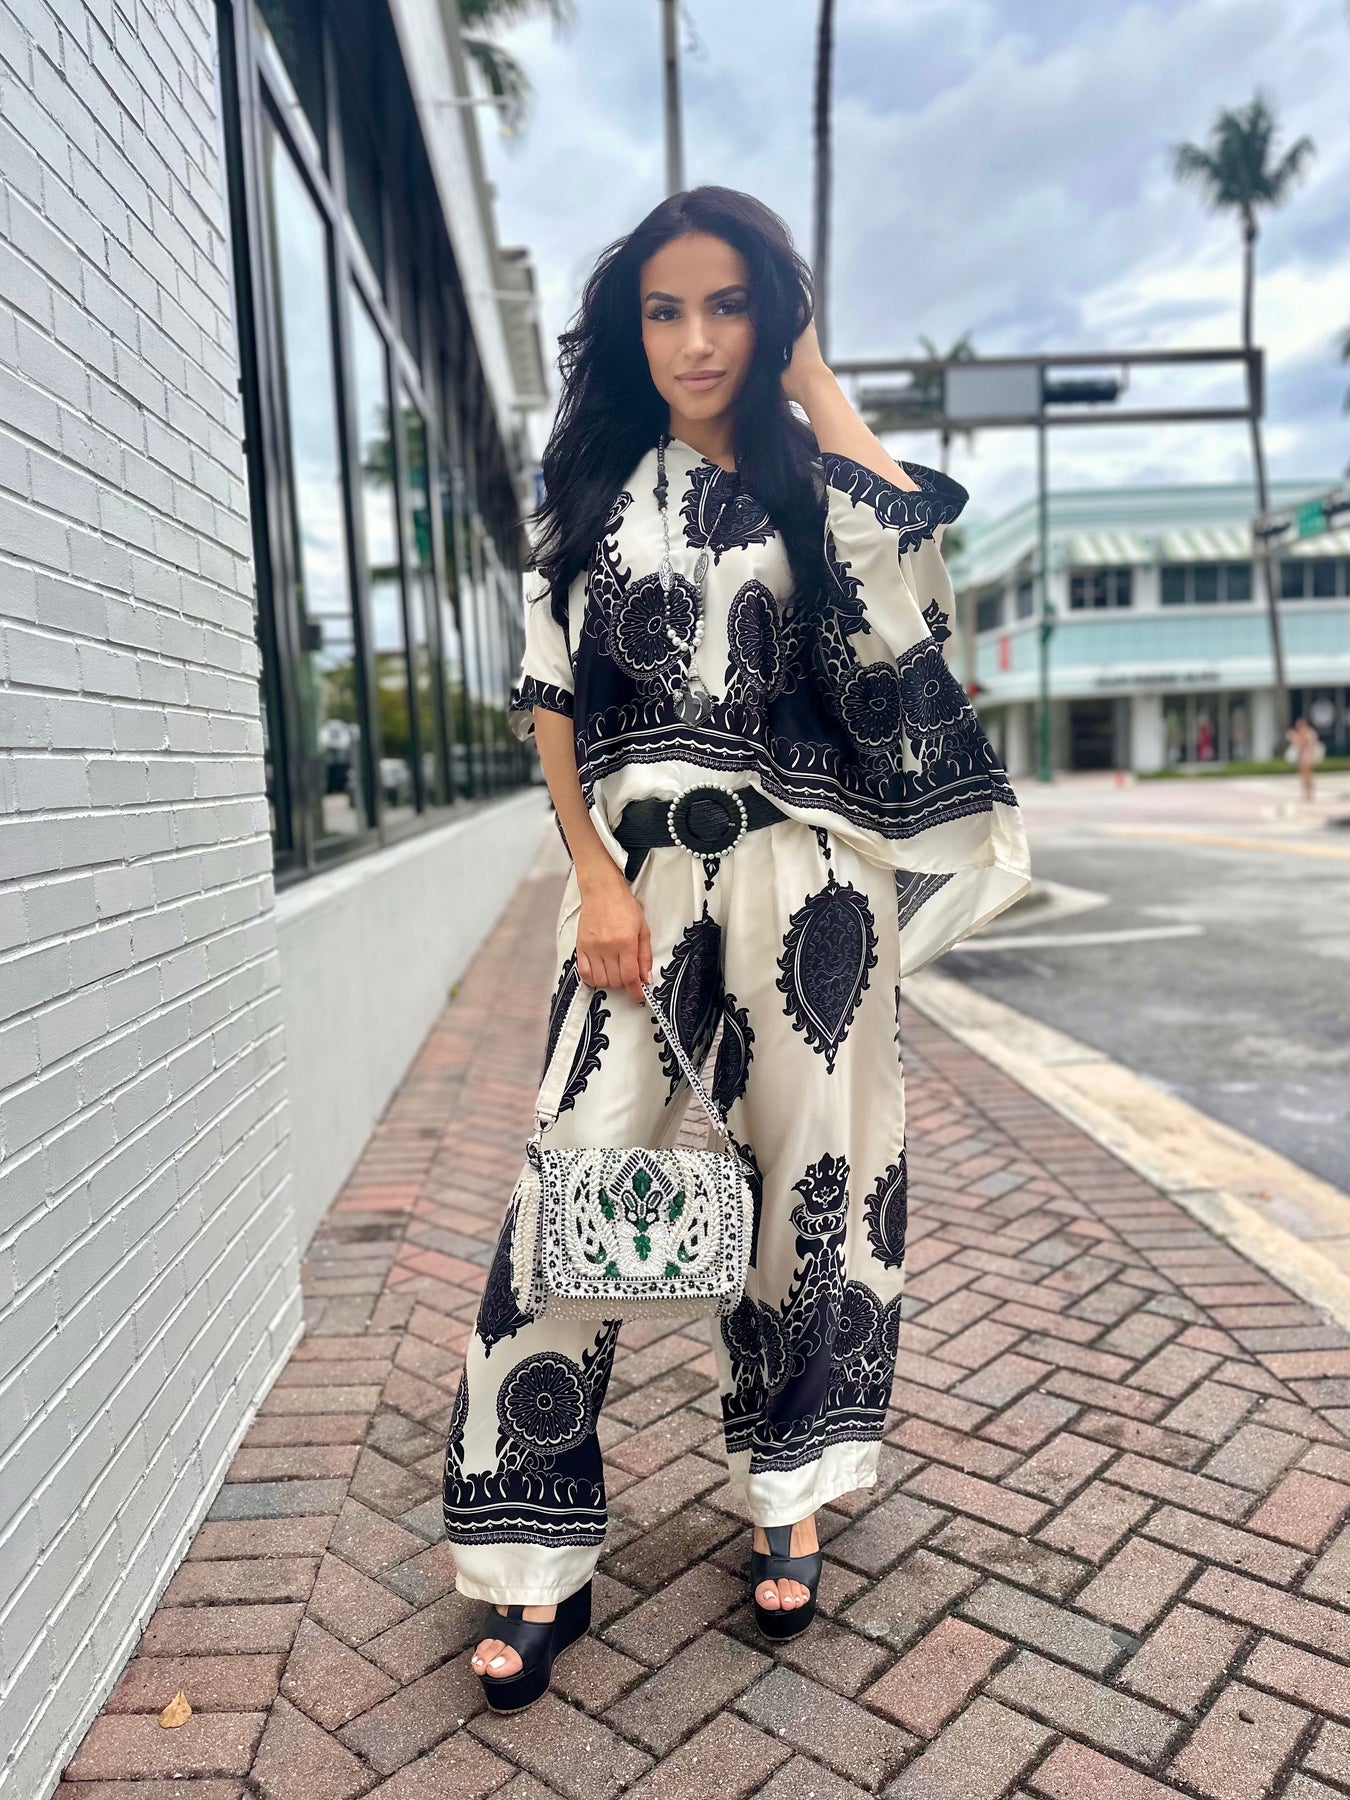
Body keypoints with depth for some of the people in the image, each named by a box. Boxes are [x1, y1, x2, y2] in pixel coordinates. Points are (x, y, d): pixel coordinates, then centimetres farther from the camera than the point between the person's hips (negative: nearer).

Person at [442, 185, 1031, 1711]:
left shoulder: (814, 476, 9)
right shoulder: (595, 485, 10)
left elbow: (912, 533, -16)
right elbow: (554, 696, 5)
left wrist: (809, 377, -1)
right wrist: (596, 876, -6)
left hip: (806, 875, 0)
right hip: (640, 870, 0)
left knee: (808, 1168, 6)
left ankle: (788, 1495, 27)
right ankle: (540, 1561, 9)